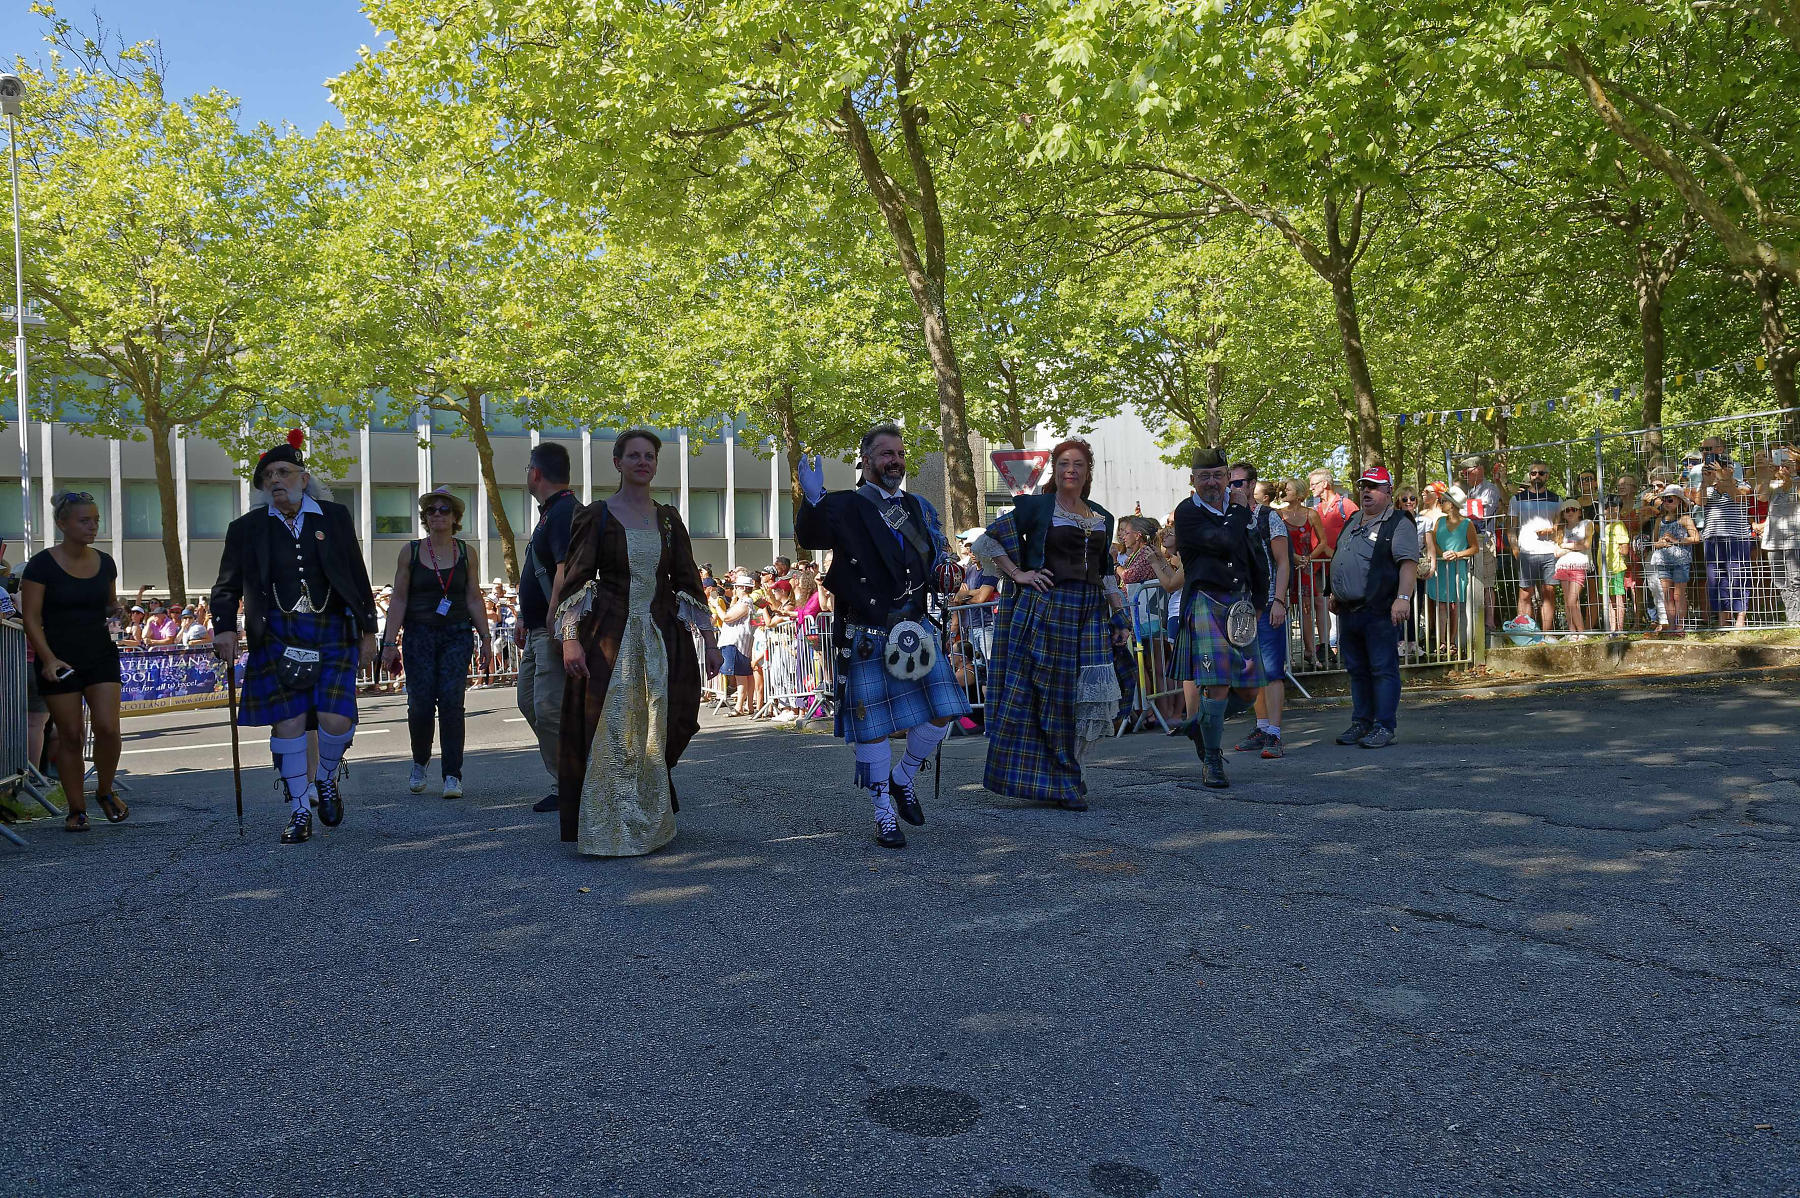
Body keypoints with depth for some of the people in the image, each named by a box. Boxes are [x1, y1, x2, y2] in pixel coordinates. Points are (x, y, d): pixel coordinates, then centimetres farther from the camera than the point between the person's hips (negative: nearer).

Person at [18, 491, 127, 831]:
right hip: (59, 660, -3)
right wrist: (48, 658, -19)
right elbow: (31, 618, -9)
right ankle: (76, 809, 13)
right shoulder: (42, 564, -8)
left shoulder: (104, 562, 6)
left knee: (107, 727, -10)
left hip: (101, 656, 3)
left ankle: (105, 792, 14)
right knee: (70, 736, 2)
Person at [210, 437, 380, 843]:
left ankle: (326, 778, 23)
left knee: (336, 720, -10)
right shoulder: (248, 528, 8)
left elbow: (358, 576, 11)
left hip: (332, 631, 0)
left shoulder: (335, 517, 8)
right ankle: (299, 812, 13)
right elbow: (227, 586, 13)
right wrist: (224, 628, -4)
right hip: (277, 636, 1)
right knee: (288, 722, -1)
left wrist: (368, 631, 10)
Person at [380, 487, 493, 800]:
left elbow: (475, 599, 9)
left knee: (451, 701, -9)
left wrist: (486, 638, 4)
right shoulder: (411, 551, 4)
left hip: (457, 635, 0)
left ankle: (452, 774, -2)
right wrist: (389, 642, -2)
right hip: (418, 635, 0)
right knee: (421, 703, -4)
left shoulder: (464, 552, 7)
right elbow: (399, 598, 3)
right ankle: (420, 762, 24)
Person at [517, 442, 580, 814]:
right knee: (529, 701, 16)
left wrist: (554, 615, -32)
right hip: (540, 629, 12)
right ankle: (561, 783, 22)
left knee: (549, 709, -14)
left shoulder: (565, 511, -16)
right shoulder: (550, 512, 18)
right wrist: (525, 616, 26)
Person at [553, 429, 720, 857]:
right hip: (610, 639, -3)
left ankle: (647, 825, 25)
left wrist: (709, 641, 7)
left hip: (661, 640, 3)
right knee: (609, 733, -3)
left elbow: (688, 581, 10)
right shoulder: (595, 516, 0)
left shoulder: (668, 519, 10)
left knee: (656, 732, 7)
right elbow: (574, 581, -3)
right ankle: (605, 833, 5)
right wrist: (569, 638, -14)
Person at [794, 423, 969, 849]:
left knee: (942, 713, 2)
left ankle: (903, 779, 27)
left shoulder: (919, 508, 14)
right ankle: (885, 815, 17)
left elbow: (940, 555, 19)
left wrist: (947, 573, -4)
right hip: (866, 637, -5)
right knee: (872, 727, 2)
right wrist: (812, 498, -36)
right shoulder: (844, 508, -2)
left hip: (915, 631, 5)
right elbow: (810, 538, -18)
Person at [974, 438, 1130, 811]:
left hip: (1089, 615, 5)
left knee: (1085, 697, 1)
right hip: (1043, 609, -5)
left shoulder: (1102, 518, 15)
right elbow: (984, 542, -1)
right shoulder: (1036, 508, -1)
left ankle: (1063, 779, 14)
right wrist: (1018, 574, -7)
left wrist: (1119, 617, 13)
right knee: (1043, 695, -2)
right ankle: (1058, 784, 8)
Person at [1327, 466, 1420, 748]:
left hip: (1380, 611, -8)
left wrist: (1403, 598, -25)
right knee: (1357, 670, 12)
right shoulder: (1353, 522, 20)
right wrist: (1335, 594, 23)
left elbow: (1408, 563, -15)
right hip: (1349, 610, 8)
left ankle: (1384, 727, -2)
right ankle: (1361, 723, 20)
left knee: (1383, 669, -5)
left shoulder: (1399, 524, -5)